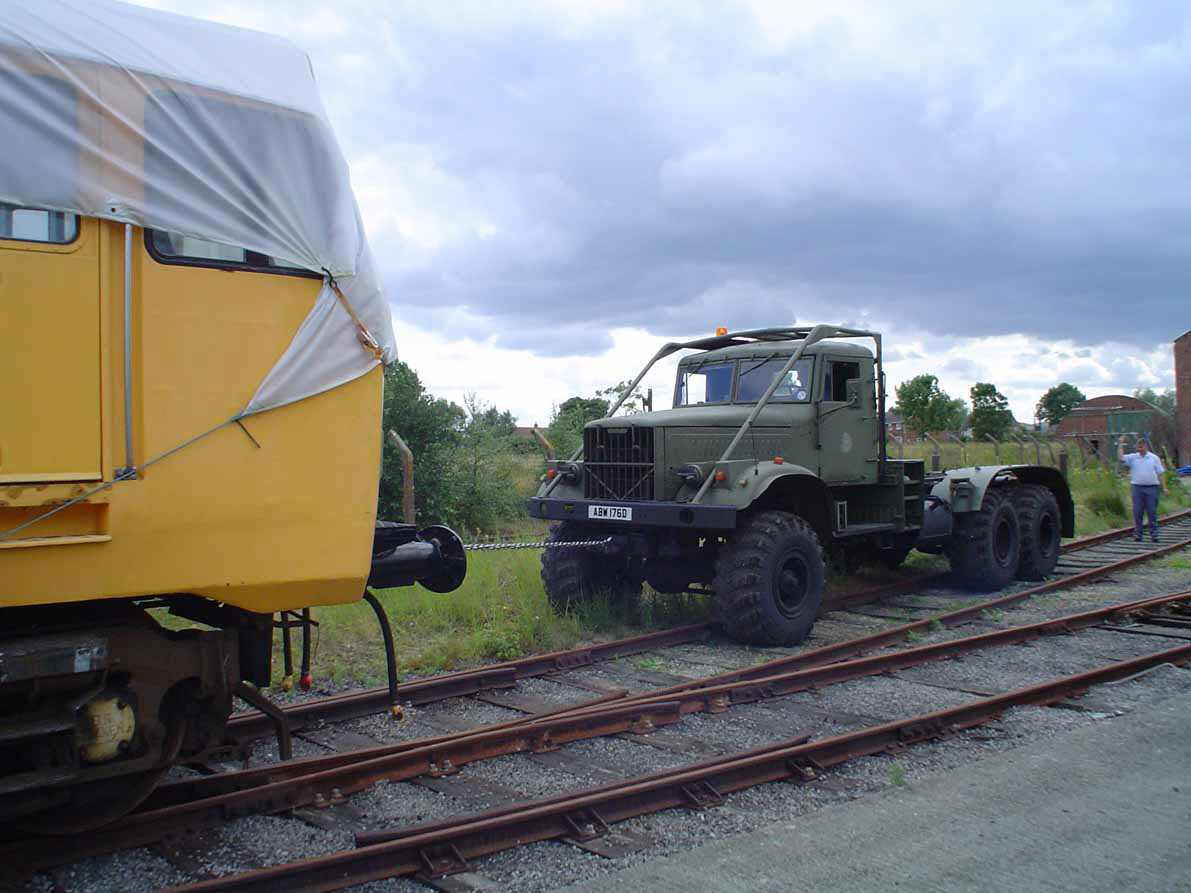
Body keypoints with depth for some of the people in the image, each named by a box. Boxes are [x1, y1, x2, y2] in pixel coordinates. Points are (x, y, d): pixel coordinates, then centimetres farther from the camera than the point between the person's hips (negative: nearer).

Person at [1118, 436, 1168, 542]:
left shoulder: (1154, 458, 7)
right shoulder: (1133, 457, 8)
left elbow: (1160, 474, 8)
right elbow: (1121, 457, -8)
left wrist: (1164, 488, 3)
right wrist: (1121, 444, -9)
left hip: (1151, 488, -1)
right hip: (1137, 488, 1)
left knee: (1152, 512, 1)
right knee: (1137, 512, 1)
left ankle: (1154, 534, 6)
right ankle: (1137, 534, 6)